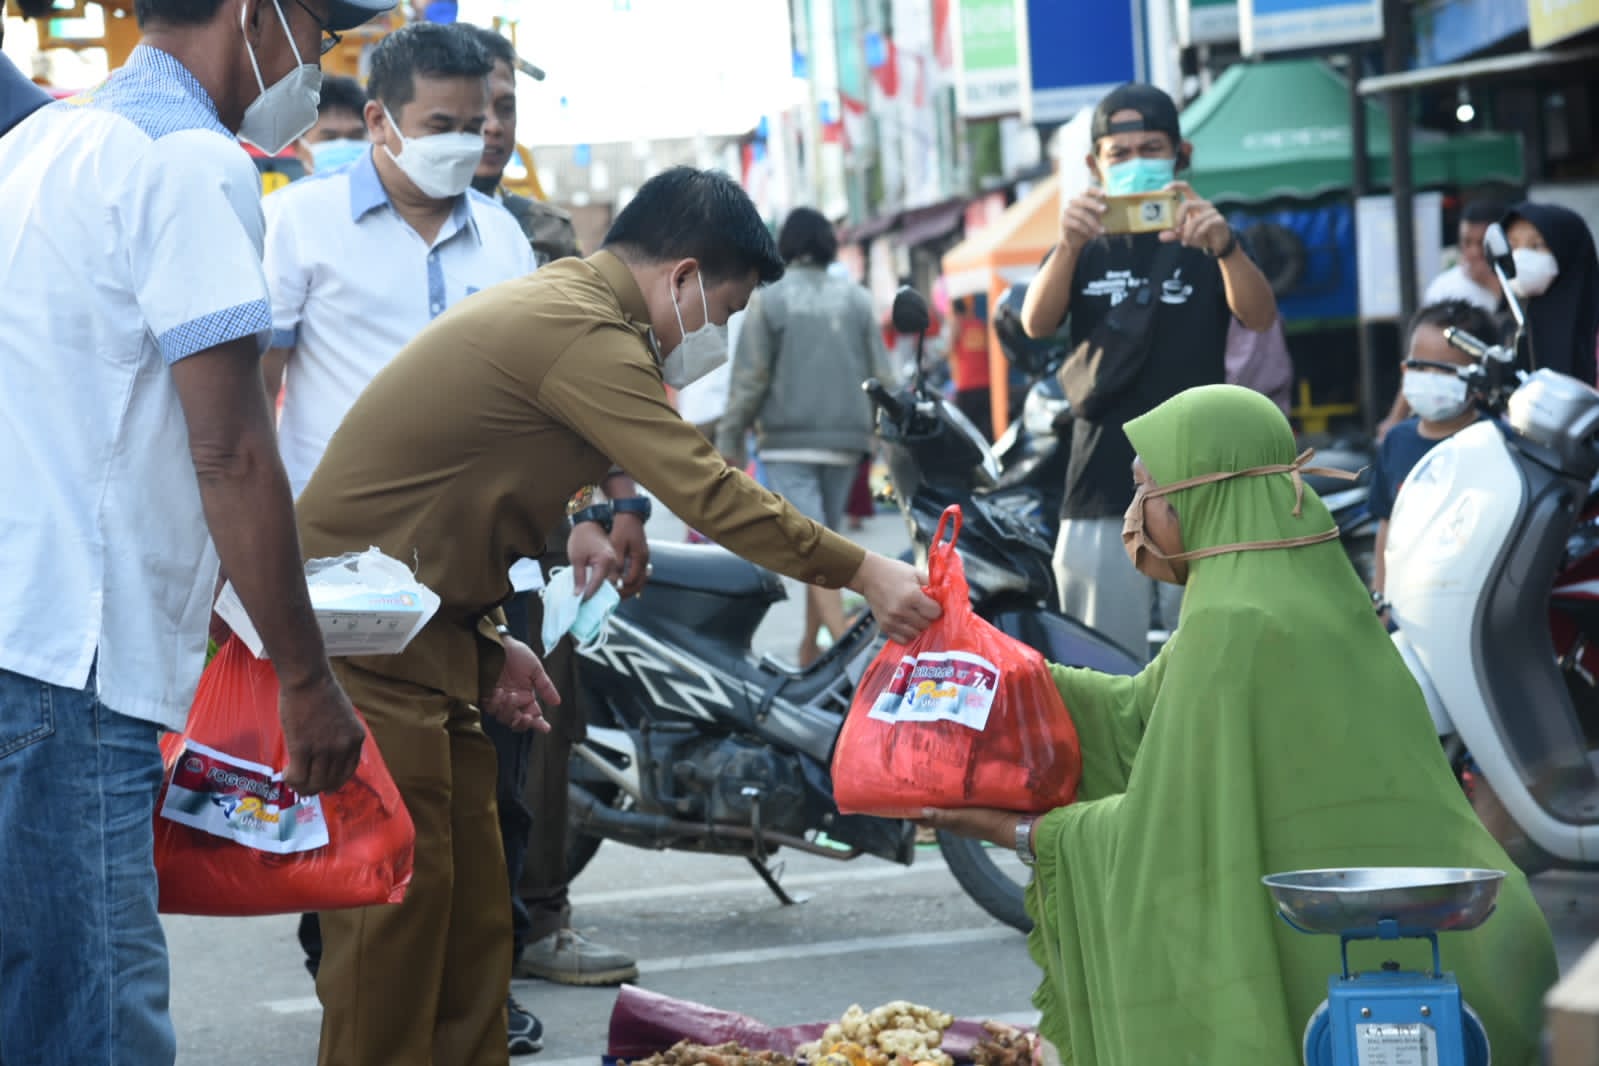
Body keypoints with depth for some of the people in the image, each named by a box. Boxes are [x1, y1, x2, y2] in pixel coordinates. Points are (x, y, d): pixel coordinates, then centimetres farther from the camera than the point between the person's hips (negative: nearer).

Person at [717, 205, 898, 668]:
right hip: (846, 438, 4)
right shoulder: (856, 298, 5)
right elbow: (881, 374, 6)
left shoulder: (768, 299, -3)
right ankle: (810, 646, 22)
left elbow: (749, 378, -5)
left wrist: (730, 440, 3)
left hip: (789, 440, -4)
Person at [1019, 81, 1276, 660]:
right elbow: (1036, 323, -8)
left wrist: (1225, 247, -33)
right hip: (1102, 503, 1)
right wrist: (1068, 246, -28)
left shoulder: (1205, 245, 9)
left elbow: (1260, 317, -11)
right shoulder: (1086, 250, 12)